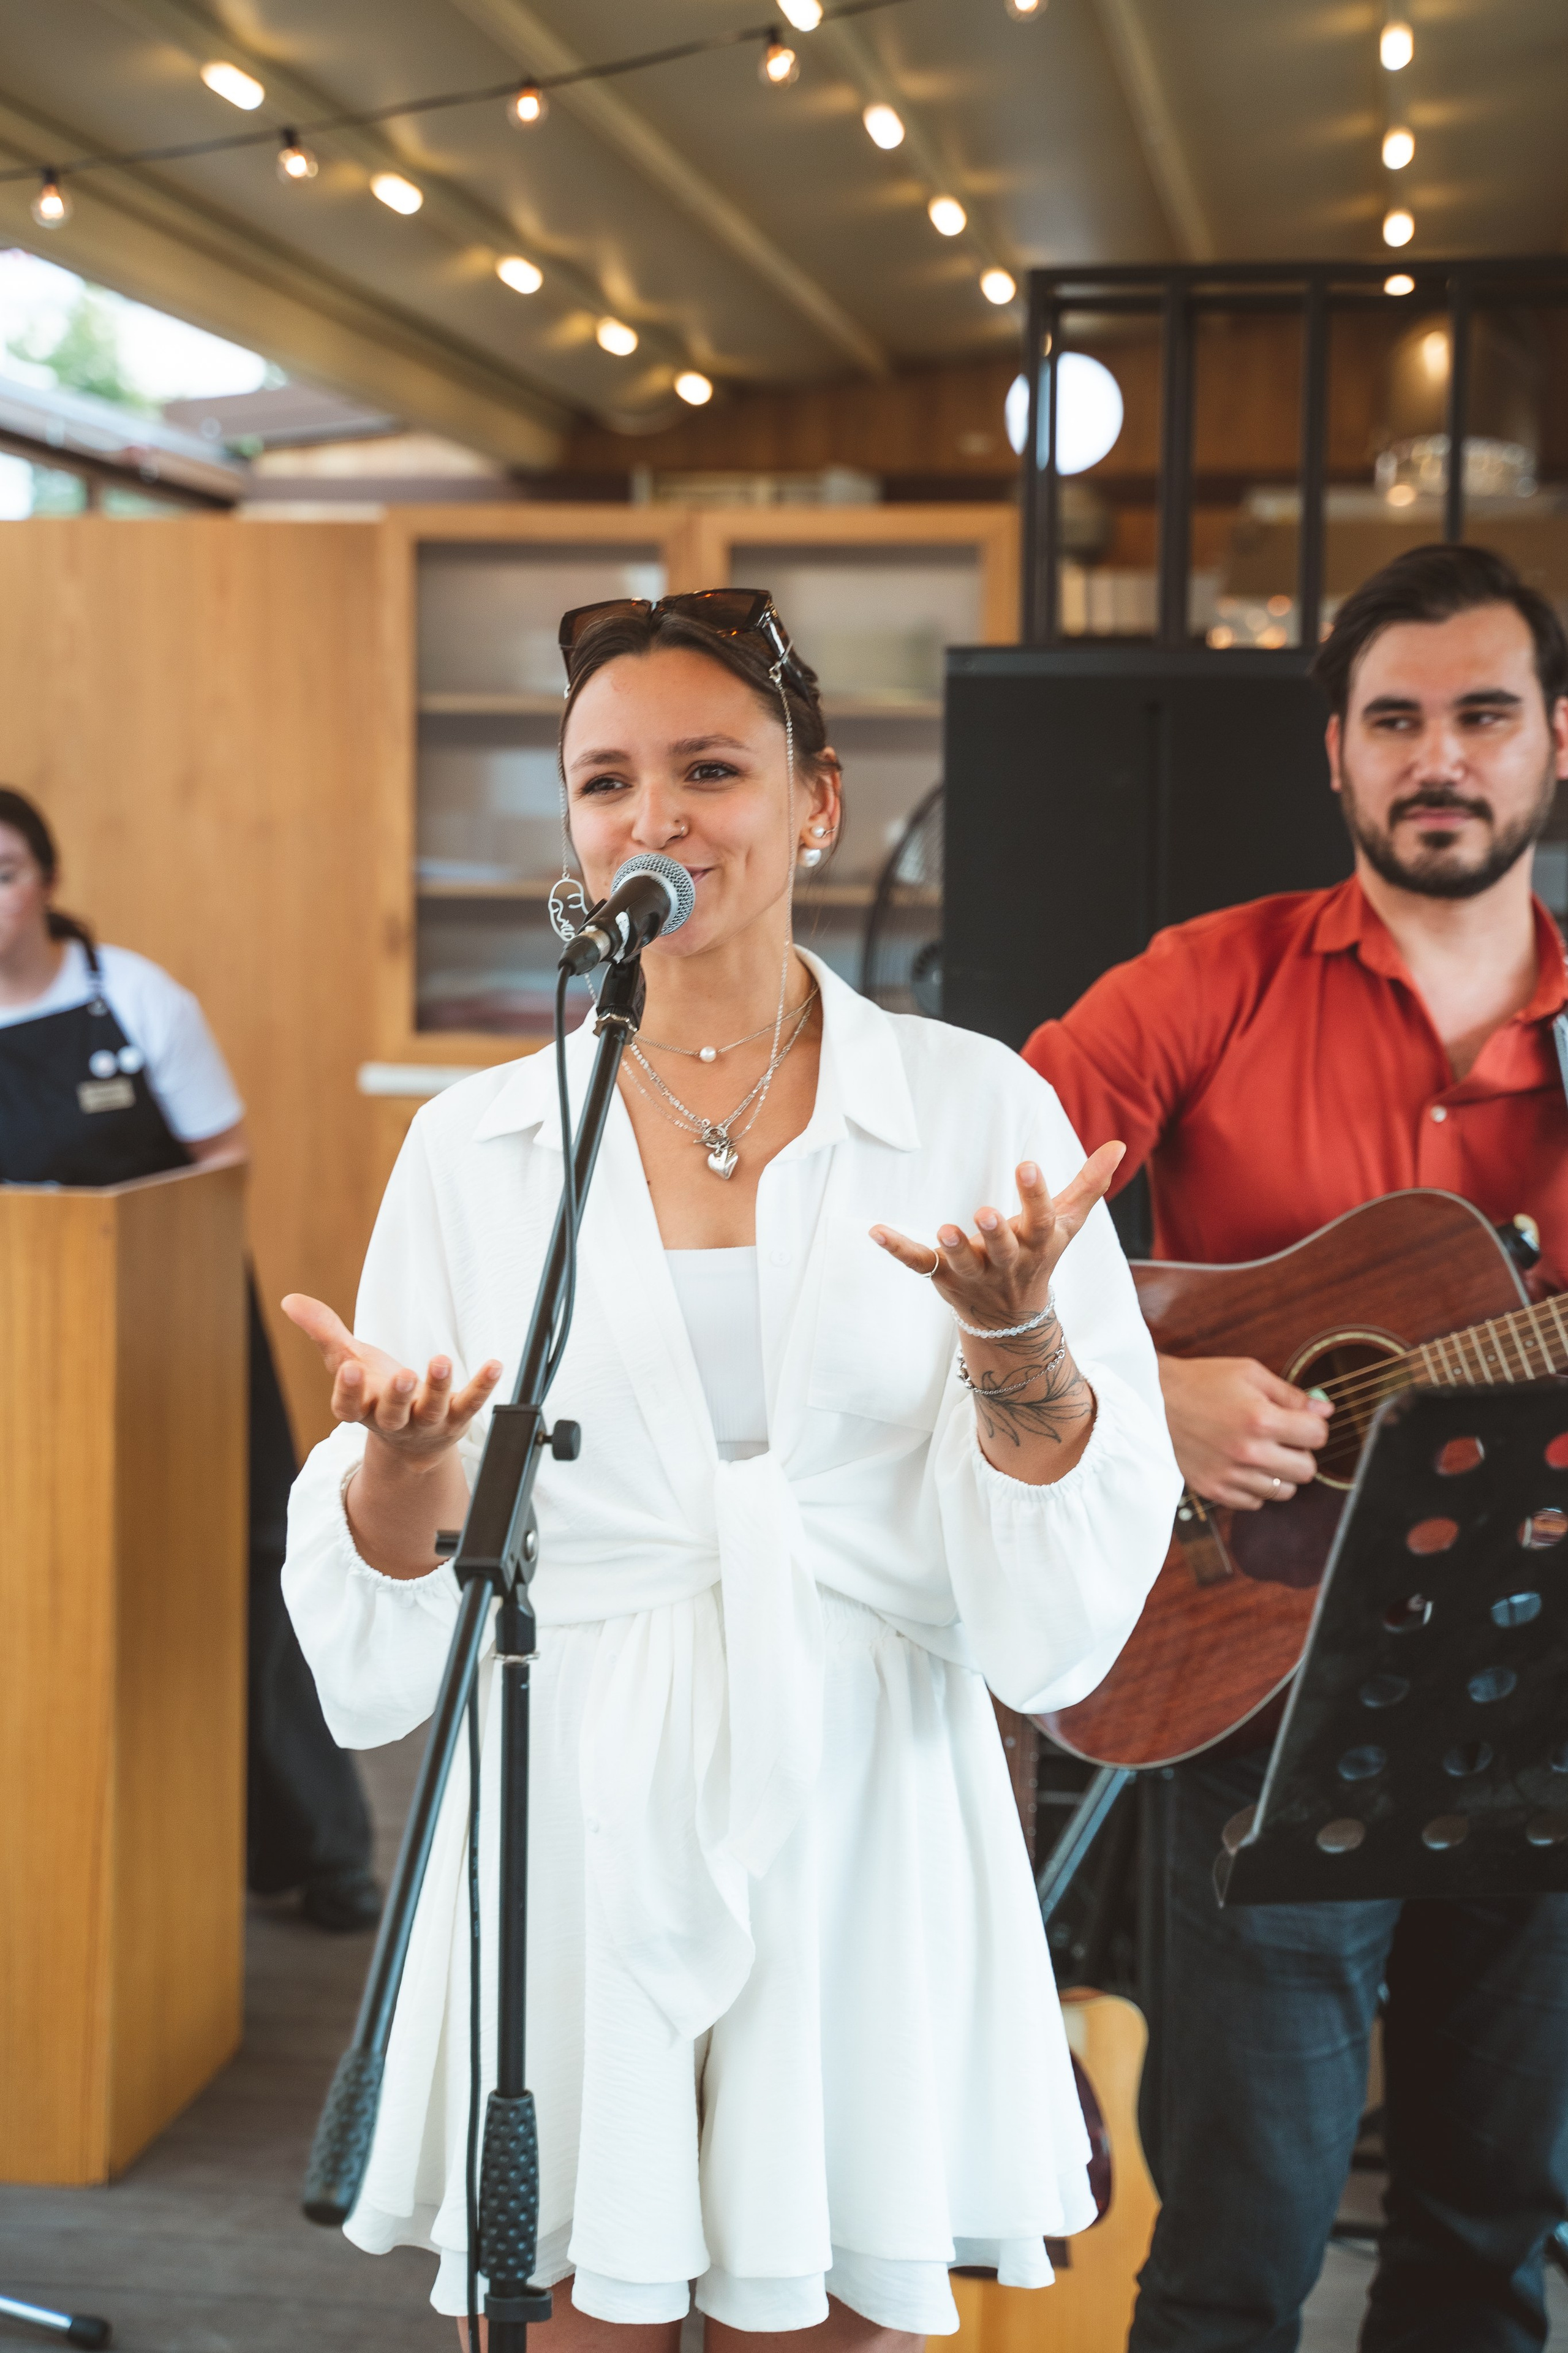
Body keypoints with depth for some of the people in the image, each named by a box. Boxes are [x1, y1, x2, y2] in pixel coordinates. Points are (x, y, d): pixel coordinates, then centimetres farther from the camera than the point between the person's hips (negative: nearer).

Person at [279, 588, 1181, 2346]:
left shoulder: (977, 1110, 0)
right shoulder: (475, 1147, 3)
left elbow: (1068, 1603, -4)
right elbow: (379, 1646, 1)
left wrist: (1015, 1335, -20)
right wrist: (402, 1452, -19)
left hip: (864, 1829, 0)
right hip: (575, 1840, 1)